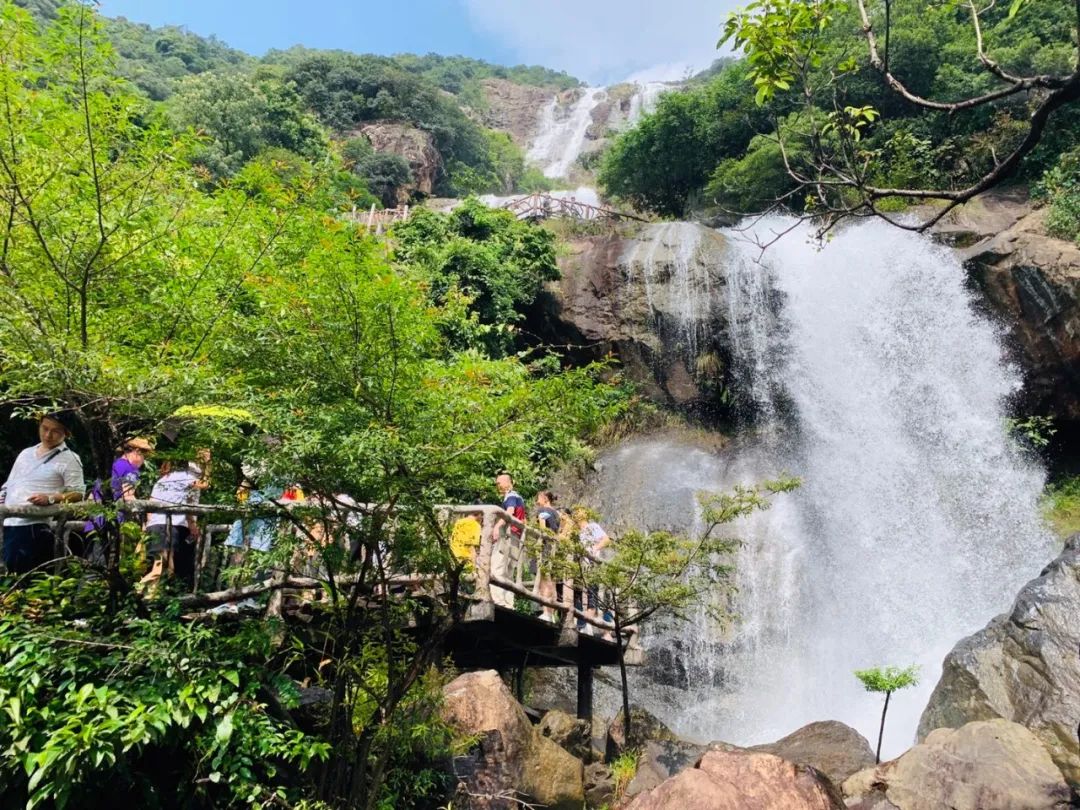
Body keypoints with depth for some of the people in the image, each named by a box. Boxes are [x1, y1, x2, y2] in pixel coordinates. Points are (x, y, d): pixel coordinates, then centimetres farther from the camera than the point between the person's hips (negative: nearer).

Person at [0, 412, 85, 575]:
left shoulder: (69, 459, -1)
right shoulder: (26, 453, 20)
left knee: (28, 576, -9)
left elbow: (78, 493, -7)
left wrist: (50, 499, -22)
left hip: (35, 526, -6)